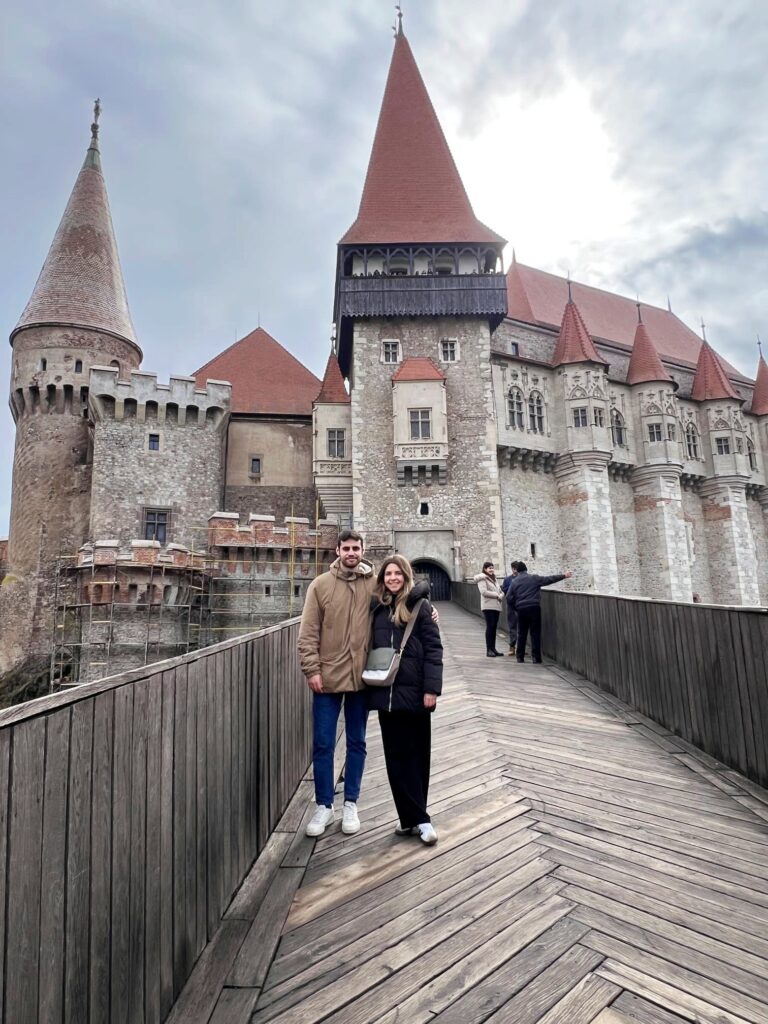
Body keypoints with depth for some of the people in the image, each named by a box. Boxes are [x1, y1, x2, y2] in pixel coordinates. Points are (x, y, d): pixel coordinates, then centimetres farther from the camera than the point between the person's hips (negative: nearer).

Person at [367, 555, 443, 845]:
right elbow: (372, 647, 13)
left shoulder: (418, 605, -4)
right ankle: (416, 818, 19)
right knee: (396, 756, 7)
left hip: (414, 691, -4)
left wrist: (431, 688, -13)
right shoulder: (376, 606, 8)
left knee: (416, 755, 8)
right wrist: (370, 682, 8)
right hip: (385, 692, 4)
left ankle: (414, 818, 21)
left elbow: (433, 648, -7)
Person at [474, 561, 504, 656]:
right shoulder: (482, 578, -3)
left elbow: (500, 591, 18)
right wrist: (496, 595, -12)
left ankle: (493, 648, 13)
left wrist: (501, 596, -4)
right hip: (488, 606, -7)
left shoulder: (493, 578, 21)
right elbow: (484, 592, -16)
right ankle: (489, 649, -4)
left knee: (494, 627, 8)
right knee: (490, 627, -8)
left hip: (496, 606, 7)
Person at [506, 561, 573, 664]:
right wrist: (564, 576, 11)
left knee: (521, 633, 11)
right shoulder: (534, 578, 3)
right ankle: (536, 657, -1)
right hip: (534, 608, -2)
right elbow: (549, 579, 4)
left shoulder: (514, 582, 8)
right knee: (535, 633, 1)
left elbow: (509, 598, 3)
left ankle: (520, 656, 14)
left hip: (521, 609, 2)